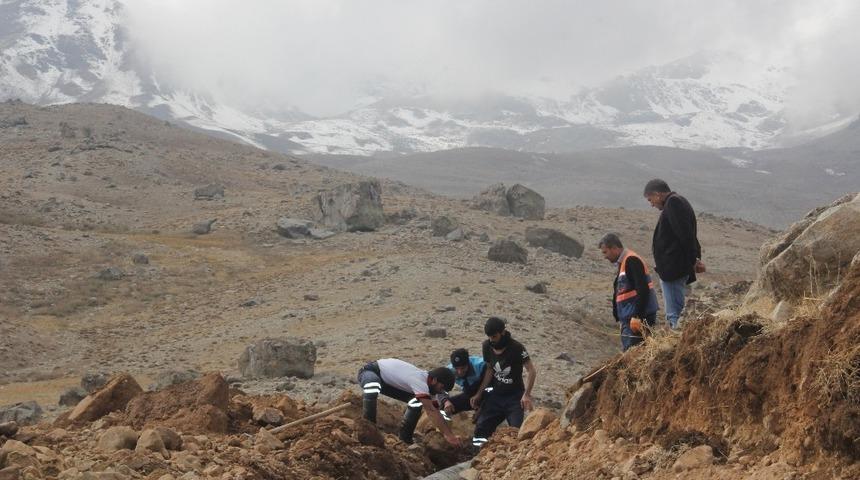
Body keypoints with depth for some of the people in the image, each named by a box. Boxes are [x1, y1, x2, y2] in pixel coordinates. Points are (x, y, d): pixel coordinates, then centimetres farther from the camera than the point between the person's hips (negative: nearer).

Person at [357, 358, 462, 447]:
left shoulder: (428, 383, -7)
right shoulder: (419, 380, -35)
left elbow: (435, 409, -1)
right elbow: (431, 411, -40)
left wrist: (448, 433, -8)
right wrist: (449, 435, -42)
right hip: (370, 372, -9)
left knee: (416, 402, -5)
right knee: (373, 386, -44)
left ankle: (404, 438, 5)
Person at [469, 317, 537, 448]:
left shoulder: (516, 348, -20)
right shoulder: (487, 346, -4)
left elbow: (532, 371, -17)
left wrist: (527, 394, -24)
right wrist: (479, 394, 7)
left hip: (515, 397, -5)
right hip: (496, 395, 5)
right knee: (480, 431, -3)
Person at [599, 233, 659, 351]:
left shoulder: (632, 261, -13)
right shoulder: (621, 263, 18)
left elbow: (643, 290, -22)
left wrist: (637, 317, -24)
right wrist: (618, 317, 22)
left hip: (638, 317, -10)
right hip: (628, 319, 10)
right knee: (627, 351, 12)